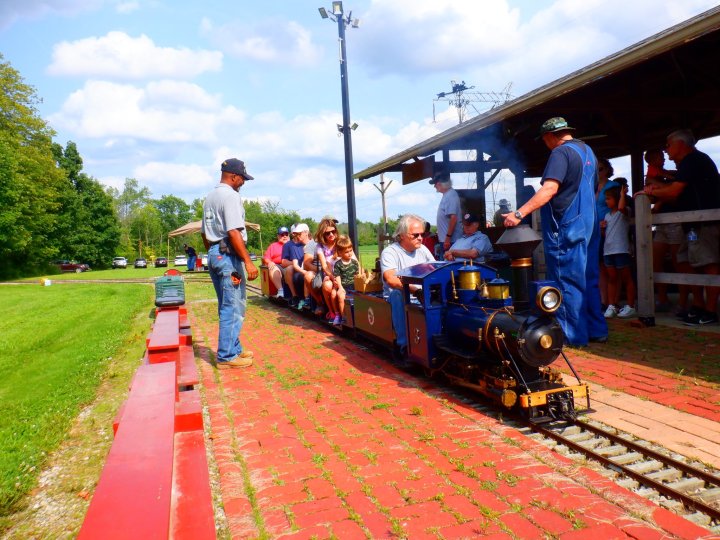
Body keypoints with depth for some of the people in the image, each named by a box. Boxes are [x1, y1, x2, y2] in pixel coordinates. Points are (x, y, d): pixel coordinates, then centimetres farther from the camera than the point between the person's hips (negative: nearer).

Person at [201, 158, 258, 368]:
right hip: (228, 255, -10)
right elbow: (233, 232, -21)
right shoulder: (231, 196, -12)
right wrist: (248, 261, -22)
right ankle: (227, 356, 0)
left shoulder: (210, 197, 17)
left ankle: (234, 348, 25)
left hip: (213, 254, 10)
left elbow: (205, 233, 20)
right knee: (233, 307, -4)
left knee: (227, 307, 16)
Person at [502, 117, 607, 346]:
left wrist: (519, 213, -29)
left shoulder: (561, 152, -12)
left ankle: (573, 335, 0)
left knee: (566, 282, -4)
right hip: (588, 225, 9)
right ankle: (596, 330, 20)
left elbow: (549, 189, -25)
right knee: (588, 280, 14)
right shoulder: (588, 151, 17)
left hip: (566, 226, -9)